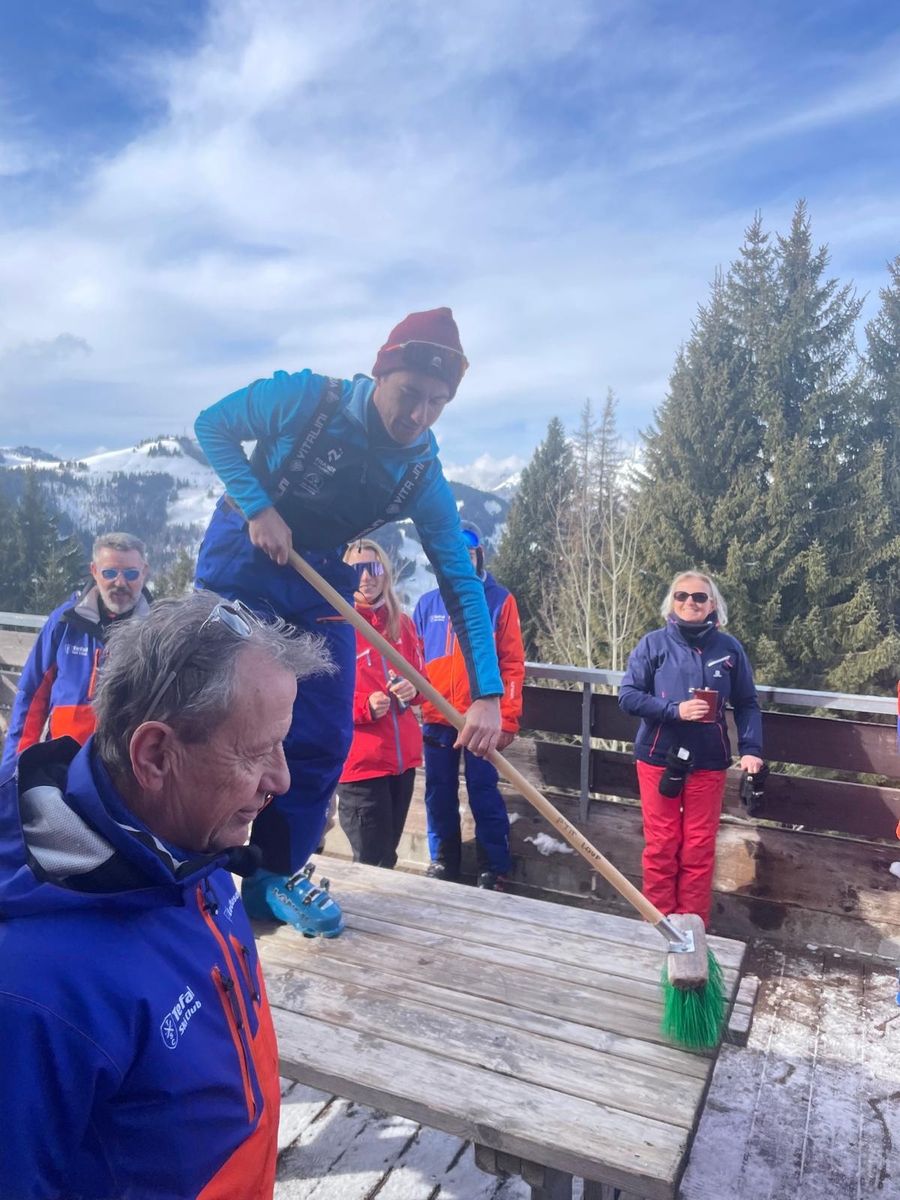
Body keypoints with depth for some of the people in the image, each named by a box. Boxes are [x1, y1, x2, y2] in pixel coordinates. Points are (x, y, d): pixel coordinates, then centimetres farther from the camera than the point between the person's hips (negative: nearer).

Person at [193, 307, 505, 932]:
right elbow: (212, 425, -6)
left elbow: (463, 583, -15)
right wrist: (258, 506, -22)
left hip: (321, 588, 4)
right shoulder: (306, 399, -20)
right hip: (241, 564, -3)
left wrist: (488, 693, -23)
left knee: (322, 740, 1)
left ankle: (275, 878, 20)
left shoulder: (424, 478, -13)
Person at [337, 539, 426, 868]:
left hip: (403, 756, 6)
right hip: (359, 761, -6)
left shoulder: (402, 623, 8)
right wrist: (365, 706, -23)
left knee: (387, 854, 17)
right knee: (373, 863, -1)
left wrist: (412, 689, -7)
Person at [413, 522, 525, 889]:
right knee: (439, 796, 12)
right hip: (436, 720, 4)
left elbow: (513, 663, -3)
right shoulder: (427, 603, 9)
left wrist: (507, 719, -9)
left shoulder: (500, 600, -1)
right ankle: (442, 863, 28)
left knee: (484, 794, 3)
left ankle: (493, 870, 16)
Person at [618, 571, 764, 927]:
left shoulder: (728, 648, -1)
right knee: (661, 846, 8)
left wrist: (751, 748, -8)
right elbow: (628, 696, -9)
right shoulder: (654, 643, -6)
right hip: (658, 759, -1)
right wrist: (675, 710, -20)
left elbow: (747, 704, 5)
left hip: (708, 763, 1)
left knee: (699, 848, 10)